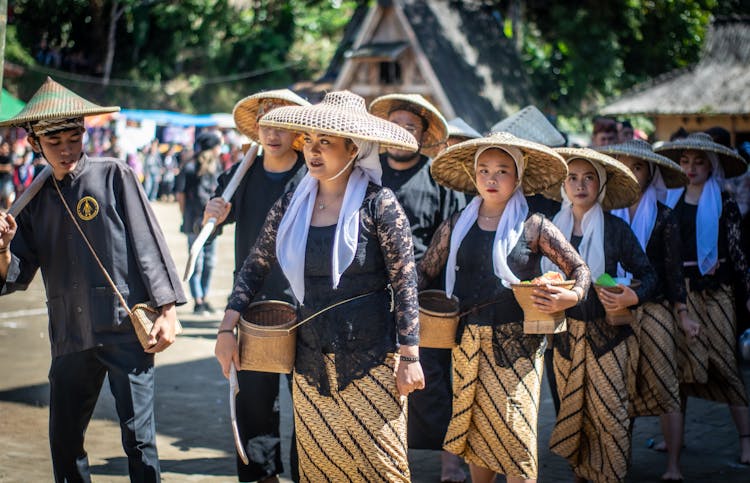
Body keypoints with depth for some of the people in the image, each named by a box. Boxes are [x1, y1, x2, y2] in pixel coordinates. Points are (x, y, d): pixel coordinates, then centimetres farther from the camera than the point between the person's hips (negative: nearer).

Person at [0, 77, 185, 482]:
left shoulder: (113, 176, -1)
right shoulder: (36, 200, 11)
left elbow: (147, 242, -3)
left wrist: (167, 310, -8)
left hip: (126, 328, -5)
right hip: (70, 337, 5)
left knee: (138, 437, -3)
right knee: (63, 441, 11)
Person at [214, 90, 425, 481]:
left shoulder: (377, 203, -10)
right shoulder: (292, 204, 3)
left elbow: (405, 282, -10)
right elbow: (255, 266, 11)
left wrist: (409, 356, -12)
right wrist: (227, 329, 4)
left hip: (369, 360, -4)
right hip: (311, 358, 5)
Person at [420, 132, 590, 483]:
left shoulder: (533, 227, -2)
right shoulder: (456, 226, 6)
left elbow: (580, 269, 2)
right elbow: (424, 273, 10)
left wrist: (572, 296, -18)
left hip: (516, 344, -3)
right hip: (468, 344, 3)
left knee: (514, 431, -7)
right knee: (474, 428, 11)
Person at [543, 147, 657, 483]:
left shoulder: (615, 228, -3)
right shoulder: (554, 226, 4)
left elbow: (648, 275, -2)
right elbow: (544, 277, 12)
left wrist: (633, 297, -20)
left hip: (606, 333, -3)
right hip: (565, 333, 3)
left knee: (609, 414, -5)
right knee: (572, 413, 7)